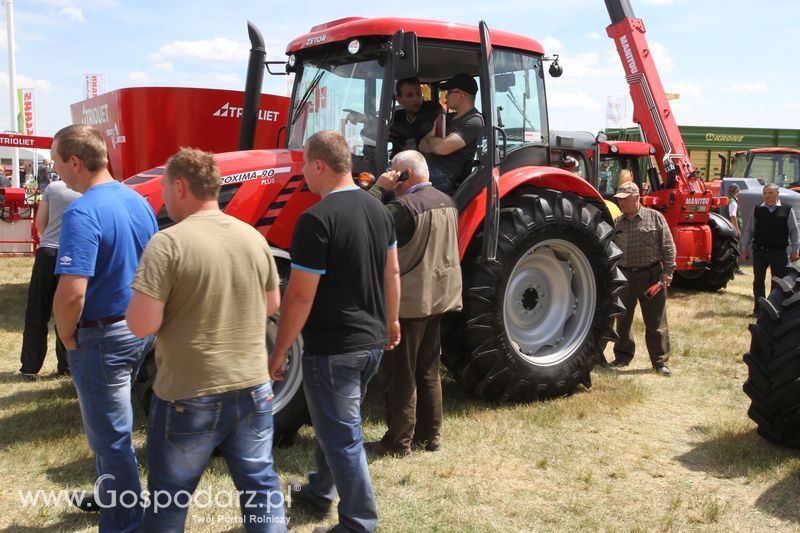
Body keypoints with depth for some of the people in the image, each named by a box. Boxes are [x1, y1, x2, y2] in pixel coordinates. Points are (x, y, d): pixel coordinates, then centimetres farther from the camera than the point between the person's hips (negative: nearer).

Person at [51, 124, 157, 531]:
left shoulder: (82, 213, -23)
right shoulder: (138, 201, 4)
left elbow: (71, 294, -30)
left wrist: (67, 337, -12)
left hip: (102, 336, -9)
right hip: (140, 329, 9)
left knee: (111, 437, 5)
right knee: (109, 424, 27)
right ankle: (112, 495, 44)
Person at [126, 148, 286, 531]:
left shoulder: (168, 243, -17)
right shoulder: (253, 237, 2)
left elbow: (141, 325, -19)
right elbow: (271, 305, 13)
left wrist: (141, 296, 1)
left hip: (189, 396, -4)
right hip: (252, 388, 5)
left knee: (168, 498, 15)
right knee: (260, 483, 17)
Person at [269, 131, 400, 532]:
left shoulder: (316, 220, -21)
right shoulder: (378, 209, 4)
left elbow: (300, 296, -21)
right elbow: (392, 272, 14)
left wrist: (278, 352, -11)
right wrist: (391, 320, 26)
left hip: (332, 348, -9)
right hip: (373, 341, 9)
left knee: (342, 436, 4)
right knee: (335, 421, 25)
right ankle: (319, 492, 43)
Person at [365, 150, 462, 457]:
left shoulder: (405, 207, -20)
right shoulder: (446, 202, 7)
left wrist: (379, 188, -15)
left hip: (409, 302, -8)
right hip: (439, 297, 8)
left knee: (398, 375, 2)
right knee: (427, 371, 18)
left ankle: (398, 442, 9)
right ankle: (430, 435, 26)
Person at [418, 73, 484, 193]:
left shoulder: (474, 121, -8)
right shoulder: (448, 118, 23)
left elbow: (442, 148, -18)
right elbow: (422, 146, 20)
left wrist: (429, 138, 4)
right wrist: (435, 142, -4)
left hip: (447, 178, -9)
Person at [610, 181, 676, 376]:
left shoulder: (655, 218, -1)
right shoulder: (616, 223, 8)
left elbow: (668, 247, -2)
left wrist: (667, 271, -8)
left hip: (651, 275, -3)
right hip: (623, 276, 3)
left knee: (656, 322, 2)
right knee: (622, 320, 11)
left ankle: (660, 361, 10)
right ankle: (622, 356, 27)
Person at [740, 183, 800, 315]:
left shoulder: (787, 210, -1)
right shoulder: (757, 210, 4)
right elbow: (748, 230, 7)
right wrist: (744, 248, 3)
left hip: (779, 253, -2)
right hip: (759, 252, 2)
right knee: (758, 281, 7)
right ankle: (758, 308, 17)